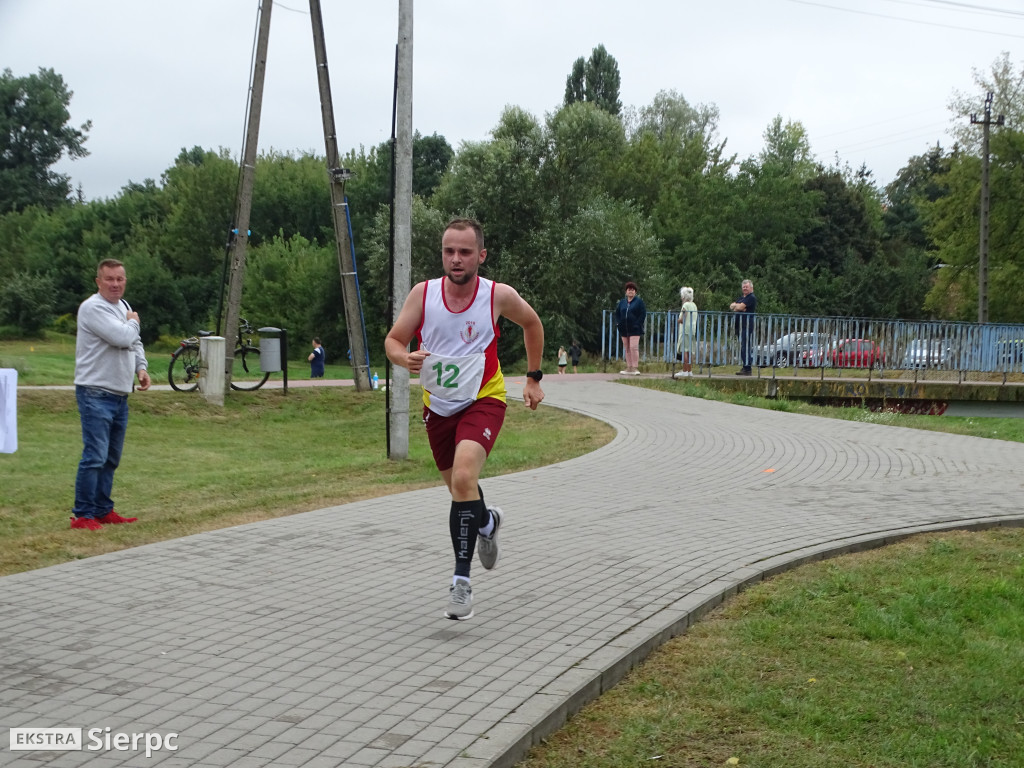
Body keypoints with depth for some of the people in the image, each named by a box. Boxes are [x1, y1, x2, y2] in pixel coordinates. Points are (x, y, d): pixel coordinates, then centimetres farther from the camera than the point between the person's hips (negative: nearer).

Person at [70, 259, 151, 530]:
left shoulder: (123, 306, 15)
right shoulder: (93, 307, -14)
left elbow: (134, 343, 25)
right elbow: (122, 337, -24)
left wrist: (141, 368, 7)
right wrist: (133, 322, -3)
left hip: (120, 395, 9)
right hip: (96, 394, -9)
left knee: (111, 458, 14)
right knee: (95, 457, -11)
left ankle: (103, 511, 23)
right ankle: (82, 515, -5)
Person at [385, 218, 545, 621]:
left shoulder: (500, 296, -13)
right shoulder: (423, 293, -10)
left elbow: (532, 323, 7)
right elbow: (392, 340, -4)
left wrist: (534, 378, 10)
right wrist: (405, 358, -27)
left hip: (483, 401, -4)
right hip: (438, 405, 4)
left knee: (464, 478, -26)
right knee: (458, 488, 18)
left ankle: (461, 579, -18)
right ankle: (488, 521, 54)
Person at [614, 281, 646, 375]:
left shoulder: (639, 301, 1)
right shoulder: (622, 302, 14)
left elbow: (643, 314, -3)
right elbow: (617, 313, 21)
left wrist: (638, 324, -12)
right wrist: (618, 323, 6)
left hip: (634, 329, -6)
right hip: (624, 329, 6)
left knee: (633, 347, -15)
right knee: (626, 348, 7)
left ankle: (635, 368, -14)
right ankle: (629, 368, 13)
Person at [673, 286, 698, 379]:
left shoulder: (685, 305, -10)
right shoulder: (694, 305, 14)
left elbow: (682, 320, -16)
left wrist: (679, 320, 4)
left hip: (685, 330, -8)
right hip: (693, 330, 8)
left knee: (684, 351, -9)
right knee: (690, 352, 10)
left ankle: (685, 371, -13)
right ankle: (690, 371, 12)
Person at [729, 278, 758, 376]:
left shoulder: (751, 298, -6)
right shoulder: (741, 298, 23)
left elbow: (740, 307, -16)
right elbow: (731, 306, 13)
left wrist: (736, 306, 6)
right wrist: (738, 306, -7)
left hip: (747, 325, -10)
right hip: (740, 325, 10)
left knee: (745, 347, -12)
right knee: (742, 347, 11)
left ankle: (747, 369, -14)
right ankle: (744, 367, 15)